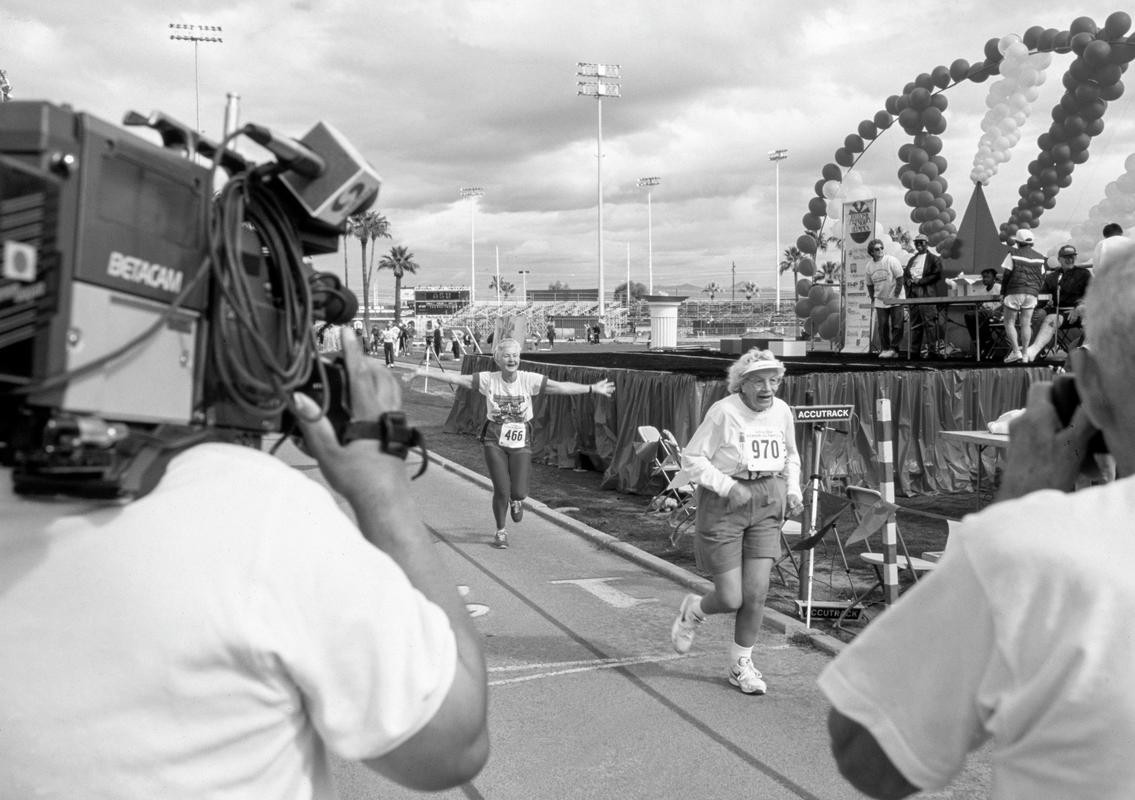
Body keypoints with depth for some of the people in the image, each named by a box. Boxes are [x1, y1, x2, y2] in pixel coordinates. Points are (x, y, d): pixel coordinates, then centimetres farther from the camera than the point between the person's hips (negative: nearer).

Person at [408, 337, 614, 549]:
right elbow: (456, 379, -7)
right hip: (494, 442, 0)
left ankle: (516, 500, 37)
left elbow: (561, 387, -10)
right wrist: (425, 373, -11)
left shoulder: (529, 380, -8)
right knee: (501, 490, -5)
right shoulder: (488, 380, -7)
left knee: (518, 492, -5)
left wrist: (592, 388, -15)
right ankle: (500, 531, 23)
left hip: (520, 442, 0)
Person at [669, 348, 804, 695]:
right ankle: (693, 610, 32)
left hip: (767, 503, 4)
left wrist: (793, 490, 5)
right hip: (723, 502, -4)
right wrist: (728, 486, -20)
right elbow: (692, 458, -10)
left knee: (756, 592, -1)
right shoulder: (723, 411, -14)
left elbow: (791, 457, 20)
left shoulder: (782, 411, 3)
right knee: (730, 599, -4)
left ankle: (741, 665, 20)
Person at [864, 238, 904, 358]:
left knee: (896, 326, -4)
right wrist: (872, 300, 9)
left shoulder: (891, 261, -10)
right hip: (880, 301, 4)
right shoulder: (869, 266, 3)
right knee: (882, 326, 3)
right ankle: (884, 349, 12)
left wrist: (896, 297, -13)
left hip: (895, 300, -4)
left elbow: (900, 279, -10)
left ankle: (893, 349, 2)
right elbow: (870, 285, 15)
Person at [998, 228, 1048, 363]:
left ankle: (1016, 351, -7)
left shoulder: (1013, 254, -3)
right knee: (1026, 324, 5)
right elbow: (1042, 277, 12)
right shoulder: (1040, 258, 12)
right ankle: (1025, 354, 4)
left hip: (1014, 292, -4)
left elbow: (1006, 274, -4)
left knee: (1009, 322, 3)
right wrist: (1035, 292, 19)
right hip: (1032, 294, 4)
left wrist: (1002, 293, 2)